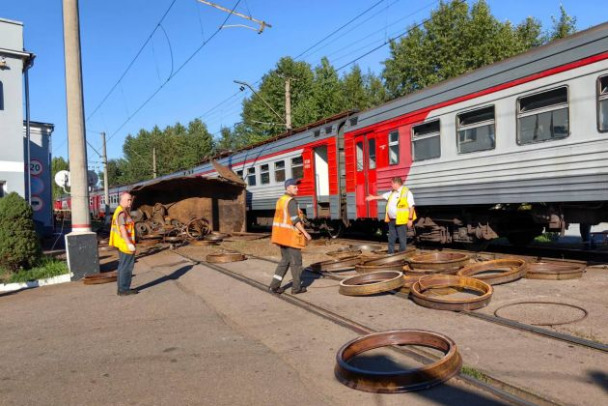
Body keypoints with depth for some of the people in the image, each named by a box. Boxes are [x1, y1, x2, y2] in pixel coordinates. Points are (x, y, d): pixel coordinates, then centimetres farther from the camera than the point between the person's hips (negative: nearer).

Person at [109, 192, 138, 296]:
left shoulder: (121, 210, 13)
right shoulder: (122, 212, -17)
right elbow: (122, 229, -25)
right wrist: (129, 243, -26)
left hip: (122, 244, 11)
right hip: (125, 244, -11)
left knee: (123, 266, 16)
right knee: (126, 267, -4)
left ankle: (122, 288, 23)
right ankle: (124, 289, 2)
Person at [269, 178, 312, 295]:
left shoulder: (281, 200, 14)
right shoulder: (291, 201, -15)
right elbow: (295, 219, -22)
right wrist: (305, 233, -18)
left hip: (281, 234, 9)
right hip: (290, 235, -9)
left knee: (285, 260, 16)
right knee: (296, 260, 5)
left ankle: (274, 285, 11)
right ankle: (297, 287, 14)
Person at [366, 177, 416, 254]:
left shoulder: (406, 192, -11)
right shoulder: (392, 193, 13)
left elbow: (411, 207, -14)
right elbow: (383, 196, 29)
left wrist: (410, 219, -17)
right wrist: (373, 197, 34)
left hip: (400, 221, -8)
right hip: (391, 220, 8)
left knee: (402, 239, 1)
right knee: (391, 239, 15)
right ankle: (390, 254, 25)